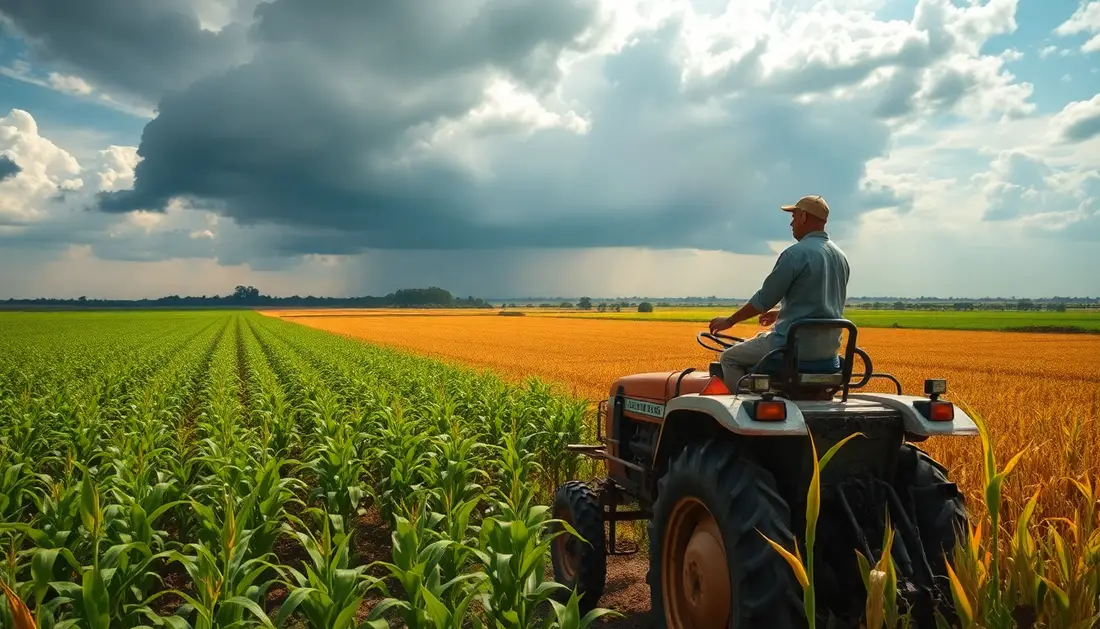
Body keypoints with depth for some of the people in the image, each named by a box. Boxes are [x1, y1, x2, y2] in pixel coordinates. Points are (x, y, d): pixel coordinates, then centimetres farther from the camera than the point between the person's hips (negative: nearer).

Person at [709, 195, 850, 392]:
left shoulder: (796, 253, -15)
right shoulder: (840, 257, 11)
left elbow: (764, 299, -12)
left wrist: (729, 321, 1)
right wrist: (780, 314, 29)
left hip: (798, 344, -9)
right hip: (829, 346, 9)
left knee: (729, 358, 9)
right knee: (760, 341, 32)